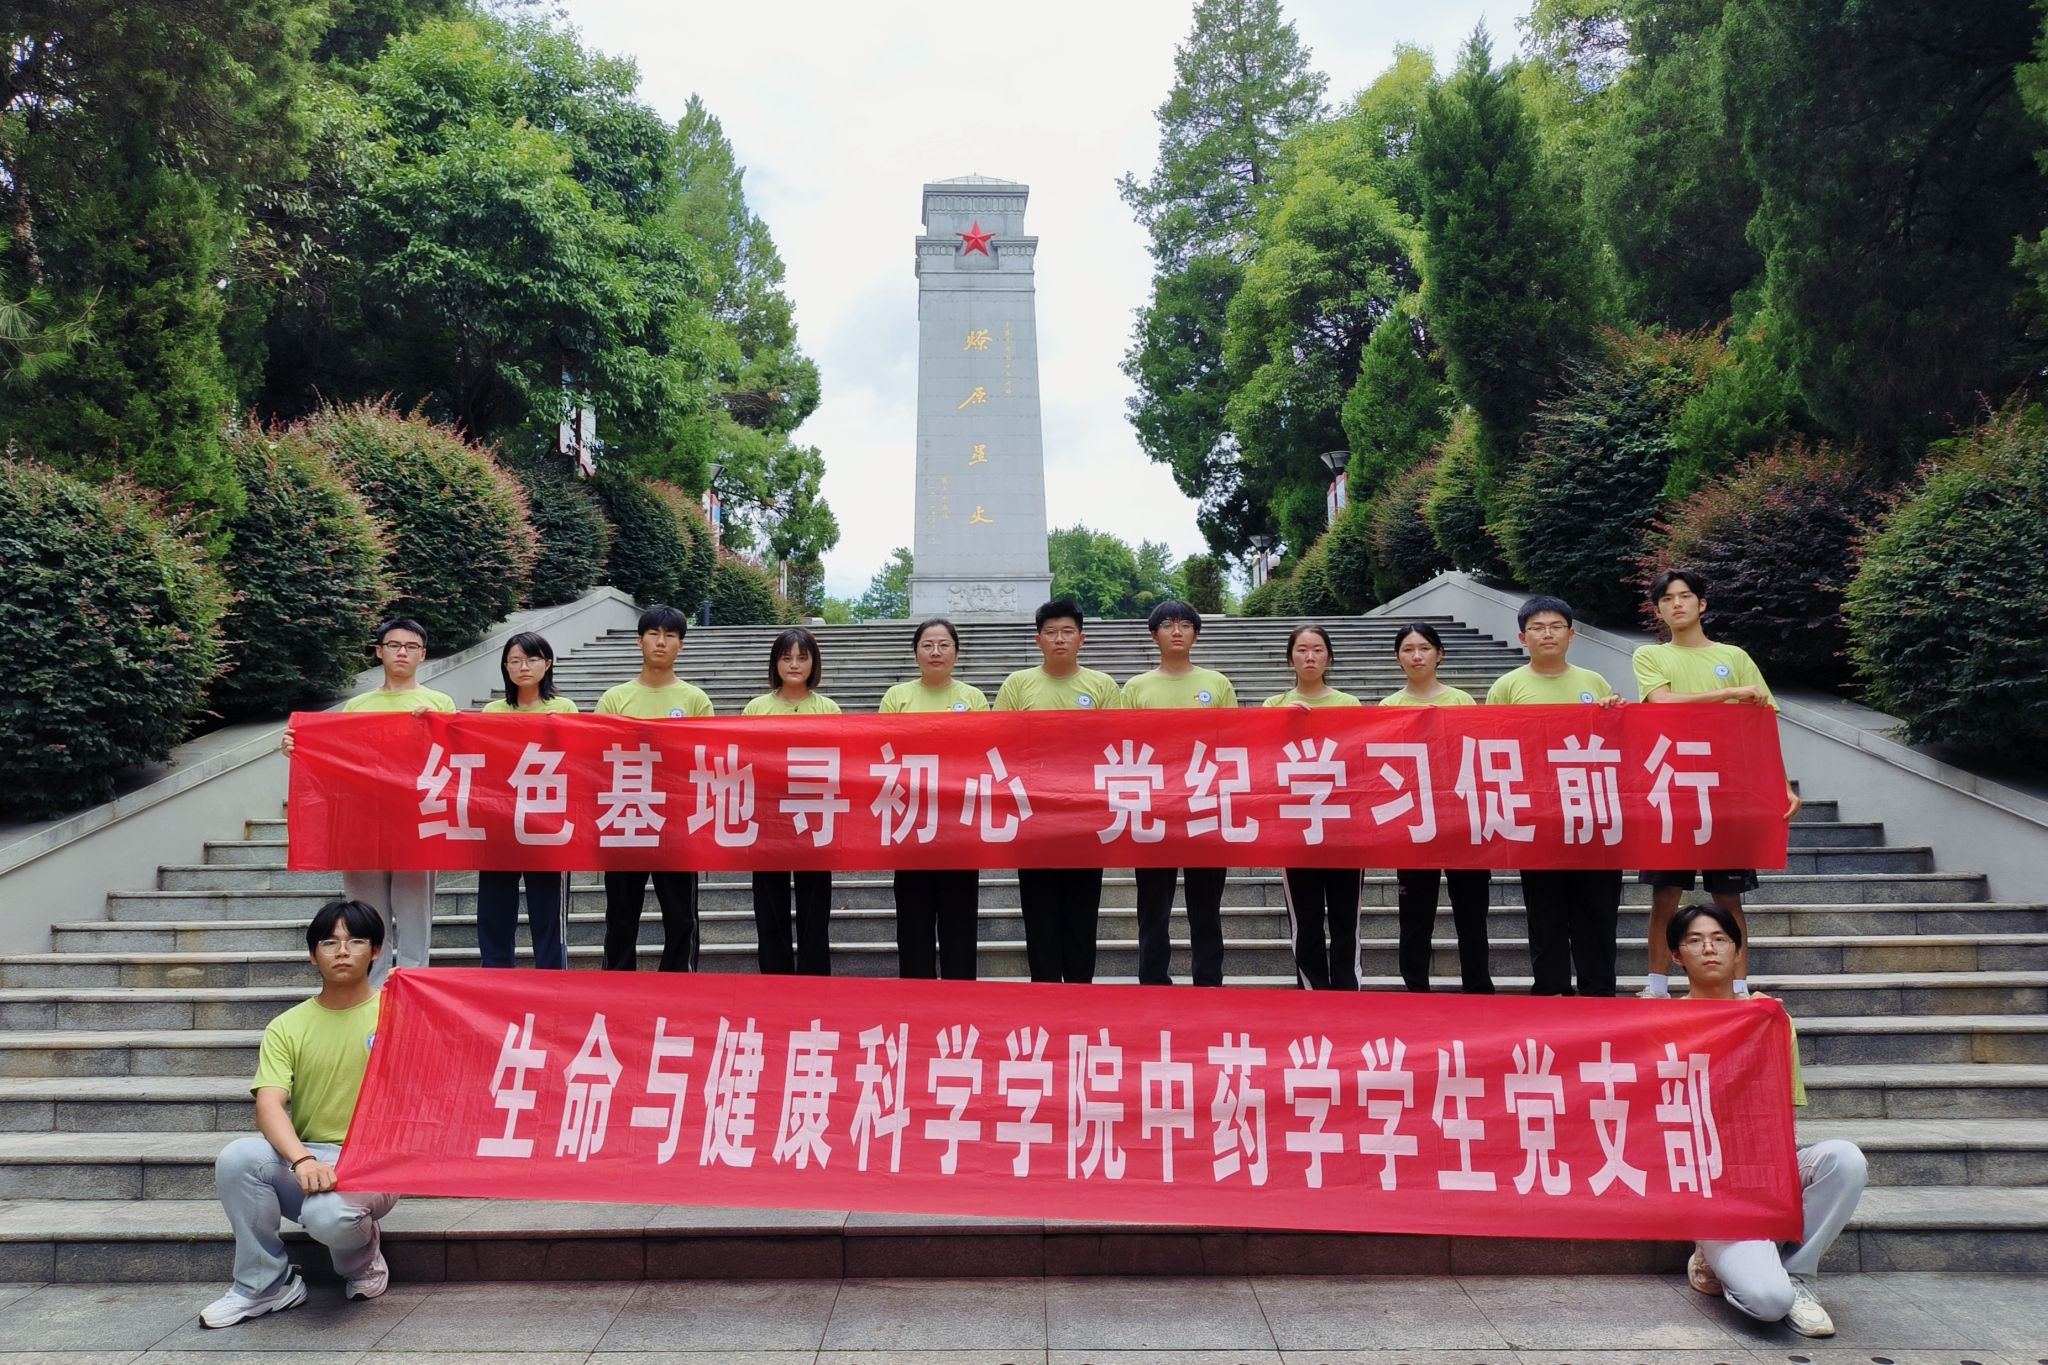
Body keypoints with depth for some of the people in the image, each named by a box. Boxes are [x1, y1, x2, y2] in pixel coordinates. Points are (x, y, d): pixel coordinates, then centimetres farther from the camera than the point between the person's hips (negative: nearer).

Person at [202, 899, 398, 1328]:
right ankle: (266, 1284, -6)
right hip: (303, 1160, 4)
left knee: (327, 1215, -34)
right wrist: (303, 1160, -27)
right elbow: (269, 1105, -9)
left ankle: (362, 1256, 5)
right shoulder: (287, 1027, 6)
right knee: (237, 1158, -26)